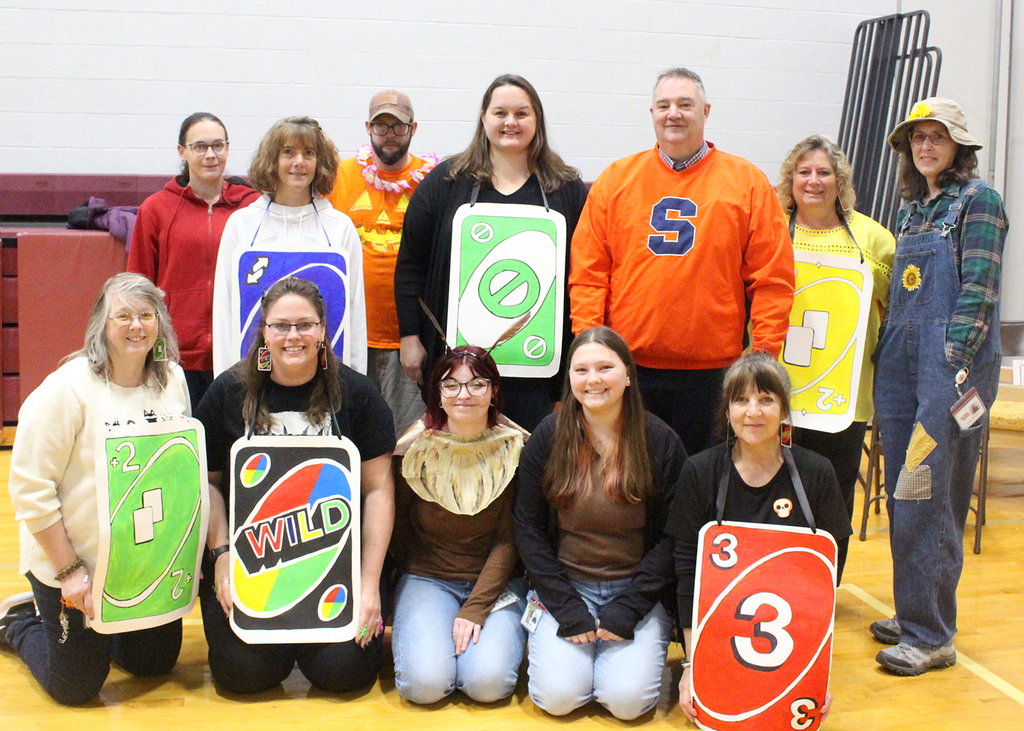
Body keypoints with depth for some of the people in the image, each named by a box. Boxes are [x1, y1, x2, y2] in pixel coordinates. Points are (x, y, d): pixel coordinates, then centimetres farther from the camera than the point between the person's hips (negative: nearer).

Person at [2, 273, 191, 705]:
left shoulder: (173, 380, -1)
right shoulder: (66, 389, -19)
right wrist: (68, 571, -19)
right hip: (77, 563, -5)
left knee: (157, 664, 19)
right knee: (76, 687, 8)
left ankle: (97, 632, 43)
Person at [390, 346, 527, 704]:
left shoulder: (514, 448, -7)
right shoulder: (416, 448, -6)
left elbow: (508, 539, -7)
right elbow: (396, 520, 8)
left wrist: (475, 608, -14)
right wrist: (416, 577, 1)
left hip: (495, 582, 0)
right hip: (427, 577, 0)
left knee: (489, 682, -23)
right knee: (424, 682, -22)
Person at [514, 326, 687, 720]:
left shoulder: (660, 441, -5)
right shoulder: (547, 438, -3)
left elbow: (672, 536, -4)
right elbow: (528, 529, -2)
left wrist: (628, 608, -12)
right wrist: (568, 609, -9)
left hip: (638, 589, 0)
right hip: (565, 587, 1)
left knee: (627, 699, -18)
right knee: (558, 695, -16)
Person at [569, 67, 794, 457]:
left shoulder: (748, 183, 4)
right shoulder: (615, 180, 7)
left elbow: (772, 279, 2)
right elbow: (587, 273, 4)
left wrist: (764, 356, -5)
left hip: (711, 371, -1)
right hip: (626, 365, 1)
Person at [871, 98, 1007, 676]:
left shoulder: (978, 201, -4)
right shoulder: (912, 207, 18)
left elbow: (978, 291, -12)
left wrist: (953, 367, -18)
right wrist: (886, 358, 14)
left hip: (952, 364, -7)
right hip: (902, 363, 8)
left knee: (927, 496, -8)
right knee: (903, 494, 10)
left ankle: (932, 635, 0)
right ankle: (915, 612, 22)